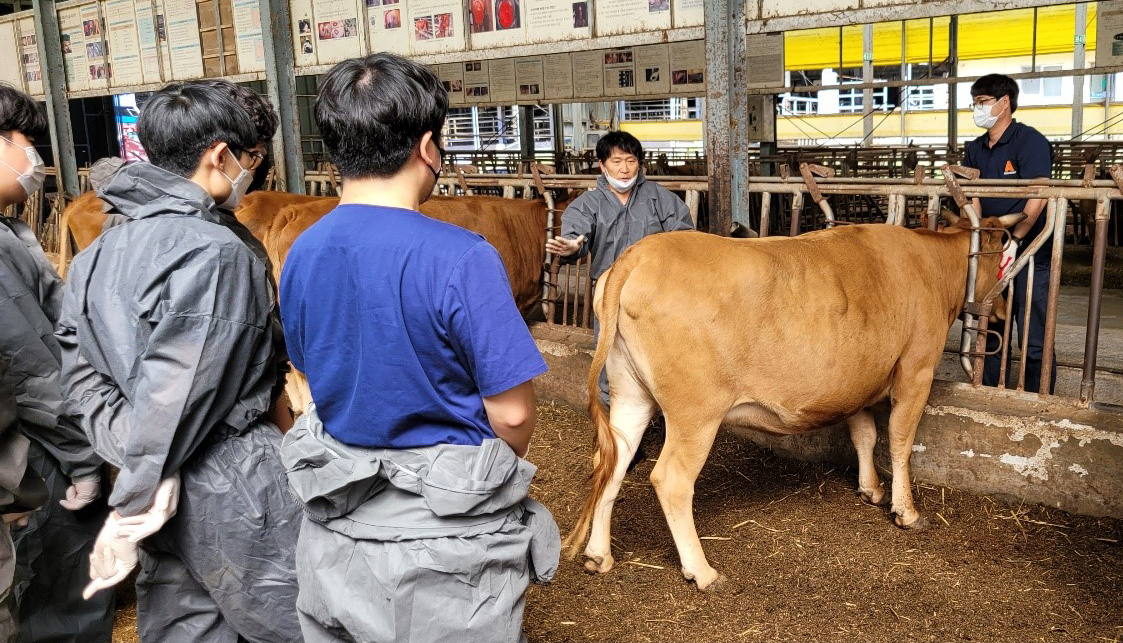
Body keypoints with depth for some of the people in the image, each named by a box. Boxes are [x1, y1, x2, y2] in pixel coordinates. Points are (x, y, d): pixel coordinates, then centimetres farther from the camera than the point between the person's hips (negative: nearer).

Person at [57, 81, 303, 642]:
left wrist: (135, 460, -4)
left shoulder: (98, 253, 8)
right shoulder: (213, 250, -18)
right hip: (233, 493, -8)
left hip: (160, 493, 8)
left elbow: (82, 377, 4)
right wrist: (129, 513, -14)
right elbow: (173, 395, -22)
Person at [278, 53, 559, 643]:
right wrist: (500, 469, 4)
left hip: (335, 526, 6)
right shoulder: (461, 259, -23)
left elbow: (321, 378, 8)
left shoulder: (300, 255, -4)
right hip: (445, 534, -5)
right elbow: (512, 412, -17)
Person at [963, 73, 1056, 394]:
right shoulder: (975, 149, 12)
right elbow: (973, 199, 4)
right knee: (991, 329, 13)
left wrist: (1014, 241, -22)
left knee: (1033, 335, -3)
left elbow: (1038, 196, -19)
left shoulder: (1030, 141, -9)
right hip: (991, 252, 7)